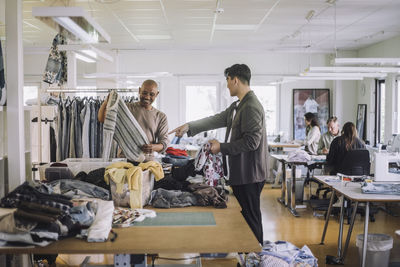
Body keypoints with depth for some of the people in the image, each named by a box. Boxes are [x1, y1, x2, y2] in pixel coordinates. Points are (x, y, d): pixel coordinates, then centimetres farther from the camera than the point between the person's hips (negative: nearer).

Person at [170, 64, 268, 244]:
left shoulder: (251, 107, -18)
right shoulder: (237, 106, 14)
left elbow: (251, 142, -23)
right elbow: (216, 120, 19)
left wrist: (221, 147, -14)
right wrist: (188, 127, 17)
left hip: (249, 175, -10)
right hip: (240, 173, 10)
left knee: (251, 219, 0)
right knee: (243, 216, 18)